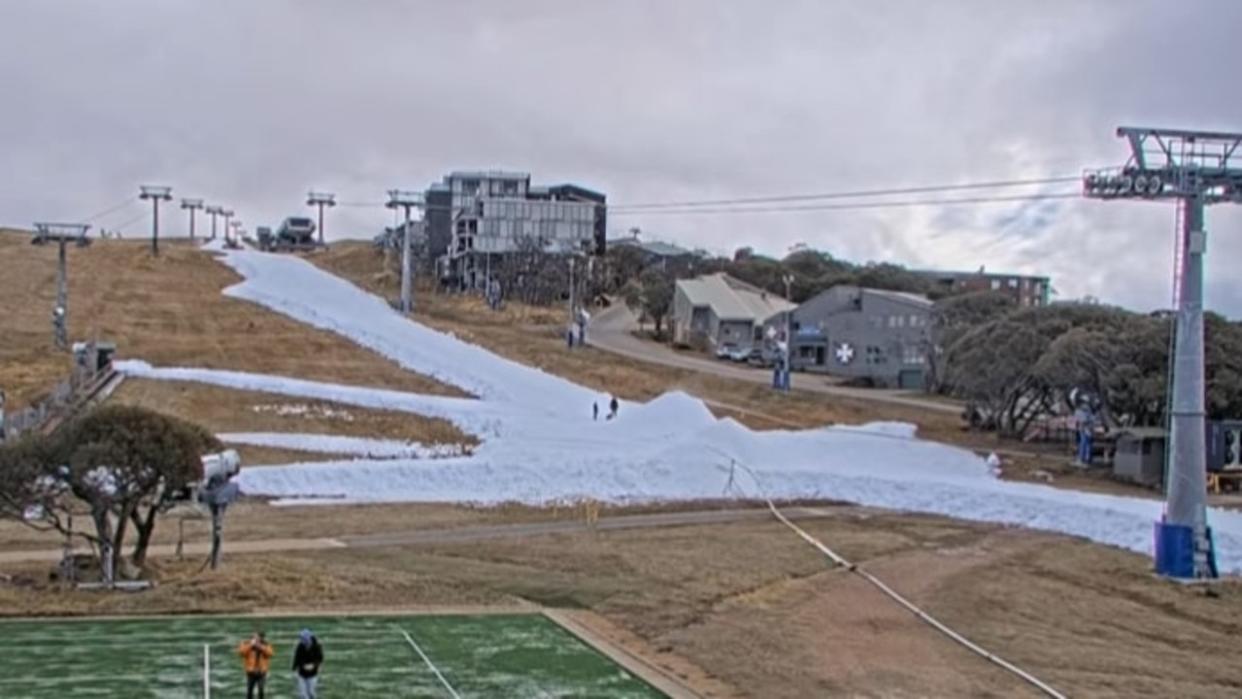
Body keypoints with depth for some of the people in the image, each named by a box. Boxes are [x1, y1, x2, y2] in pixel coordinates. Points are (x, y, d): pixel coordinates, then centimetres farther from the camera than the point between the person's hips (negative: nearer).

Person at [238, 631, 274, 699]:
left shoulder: (266, 645, 5)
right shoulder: (246, 644, 2)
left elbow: (269, 653, -14)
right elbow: (241, 652, -15)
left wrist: (260, 646, -19)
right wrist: (250, 645, -19)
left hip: (261, 672, 0)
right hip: (251, 672, 0)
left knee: (261, 691, 1)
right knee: (249, 691, 2)